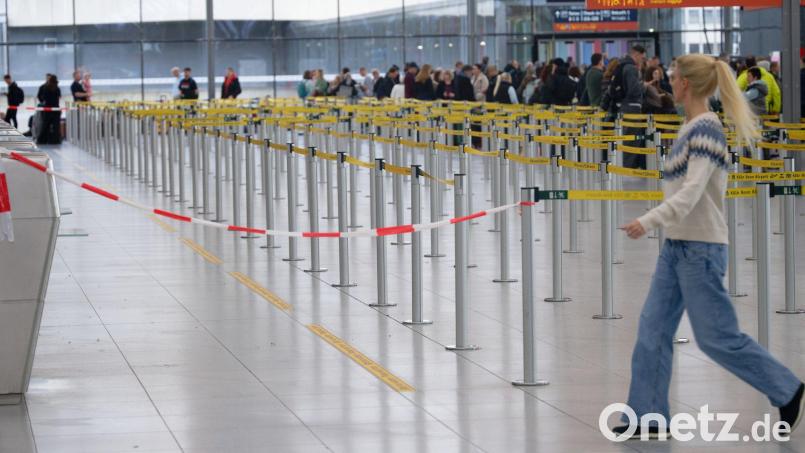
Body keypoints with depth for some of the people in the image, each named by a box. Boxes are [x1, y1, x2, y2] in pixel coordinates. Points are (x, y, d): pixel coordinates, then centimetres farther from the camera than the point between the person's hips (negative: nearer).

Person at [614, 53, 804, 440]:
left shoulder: (706, 129, -18)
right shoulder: (693, 127, 10)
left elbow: (692, 191, -25)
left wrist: (649, 221, -33)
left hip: (700, 248, -9)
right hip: (677, 246, 9)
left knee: (717, 337, -1)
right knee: (653, 330, 6)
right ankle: (648, 418, 9)